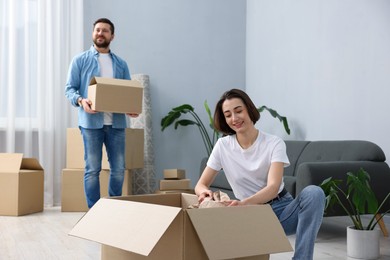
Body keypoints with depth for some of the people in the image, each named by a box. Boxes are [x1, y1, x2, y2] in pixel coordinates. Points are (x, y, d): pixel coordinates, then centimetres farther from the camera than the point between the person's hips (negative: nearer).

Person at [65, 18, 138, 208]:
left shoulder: (121, 64, 15)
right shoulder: (80, 60, 5)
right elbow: (69, 88, 1)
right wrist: (81, 100, -20)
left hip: (116, 123, 3)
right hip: (91, 122, -3)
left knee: (118, 168, 5)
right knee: (92, 169, 0)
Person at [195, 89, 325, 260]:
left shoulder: (274, 143, -12)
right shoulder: (222, 146, -3)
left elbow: (273, 188, -26)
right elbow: (200, 184, -3)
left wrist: (243, 203, -47)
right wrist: (205, 192, -30)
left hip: (280, 209, -1)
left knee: (313, 193, -31)